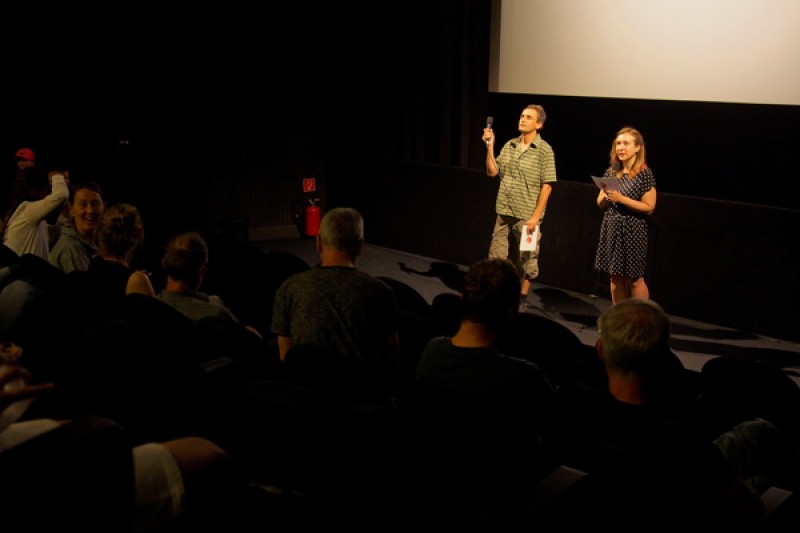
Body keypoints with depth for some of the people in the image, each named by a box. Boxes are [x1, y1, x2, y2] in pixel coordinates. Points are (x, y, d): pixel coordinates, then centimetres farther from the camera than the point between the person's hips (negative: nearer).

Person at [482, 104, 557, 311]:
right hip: (504, 213, 5)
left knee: (526, 260, 5)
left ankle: (521, 300, 18)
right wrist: (490, 147, -5)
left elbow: (547, 186, -10)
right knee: (497, 257, 9)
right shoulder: (509, 145, 8)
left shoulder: (544, 150, -7)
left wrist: (535, 217, -15)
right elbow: (492, 172, 7)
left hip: (527, 216, -5)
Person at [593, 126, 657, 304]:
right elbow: (600, 204, 13)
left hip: (633, 232, -5)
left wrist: (621, 198, -18)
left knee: (634, 279, -1)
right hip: (611, 230, 5)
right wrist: (605, 196, -10)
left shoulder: (644, 173, -8)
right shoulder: (611, 172, 8)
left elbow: (649, 207, -11)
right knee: (616, 277, 9)